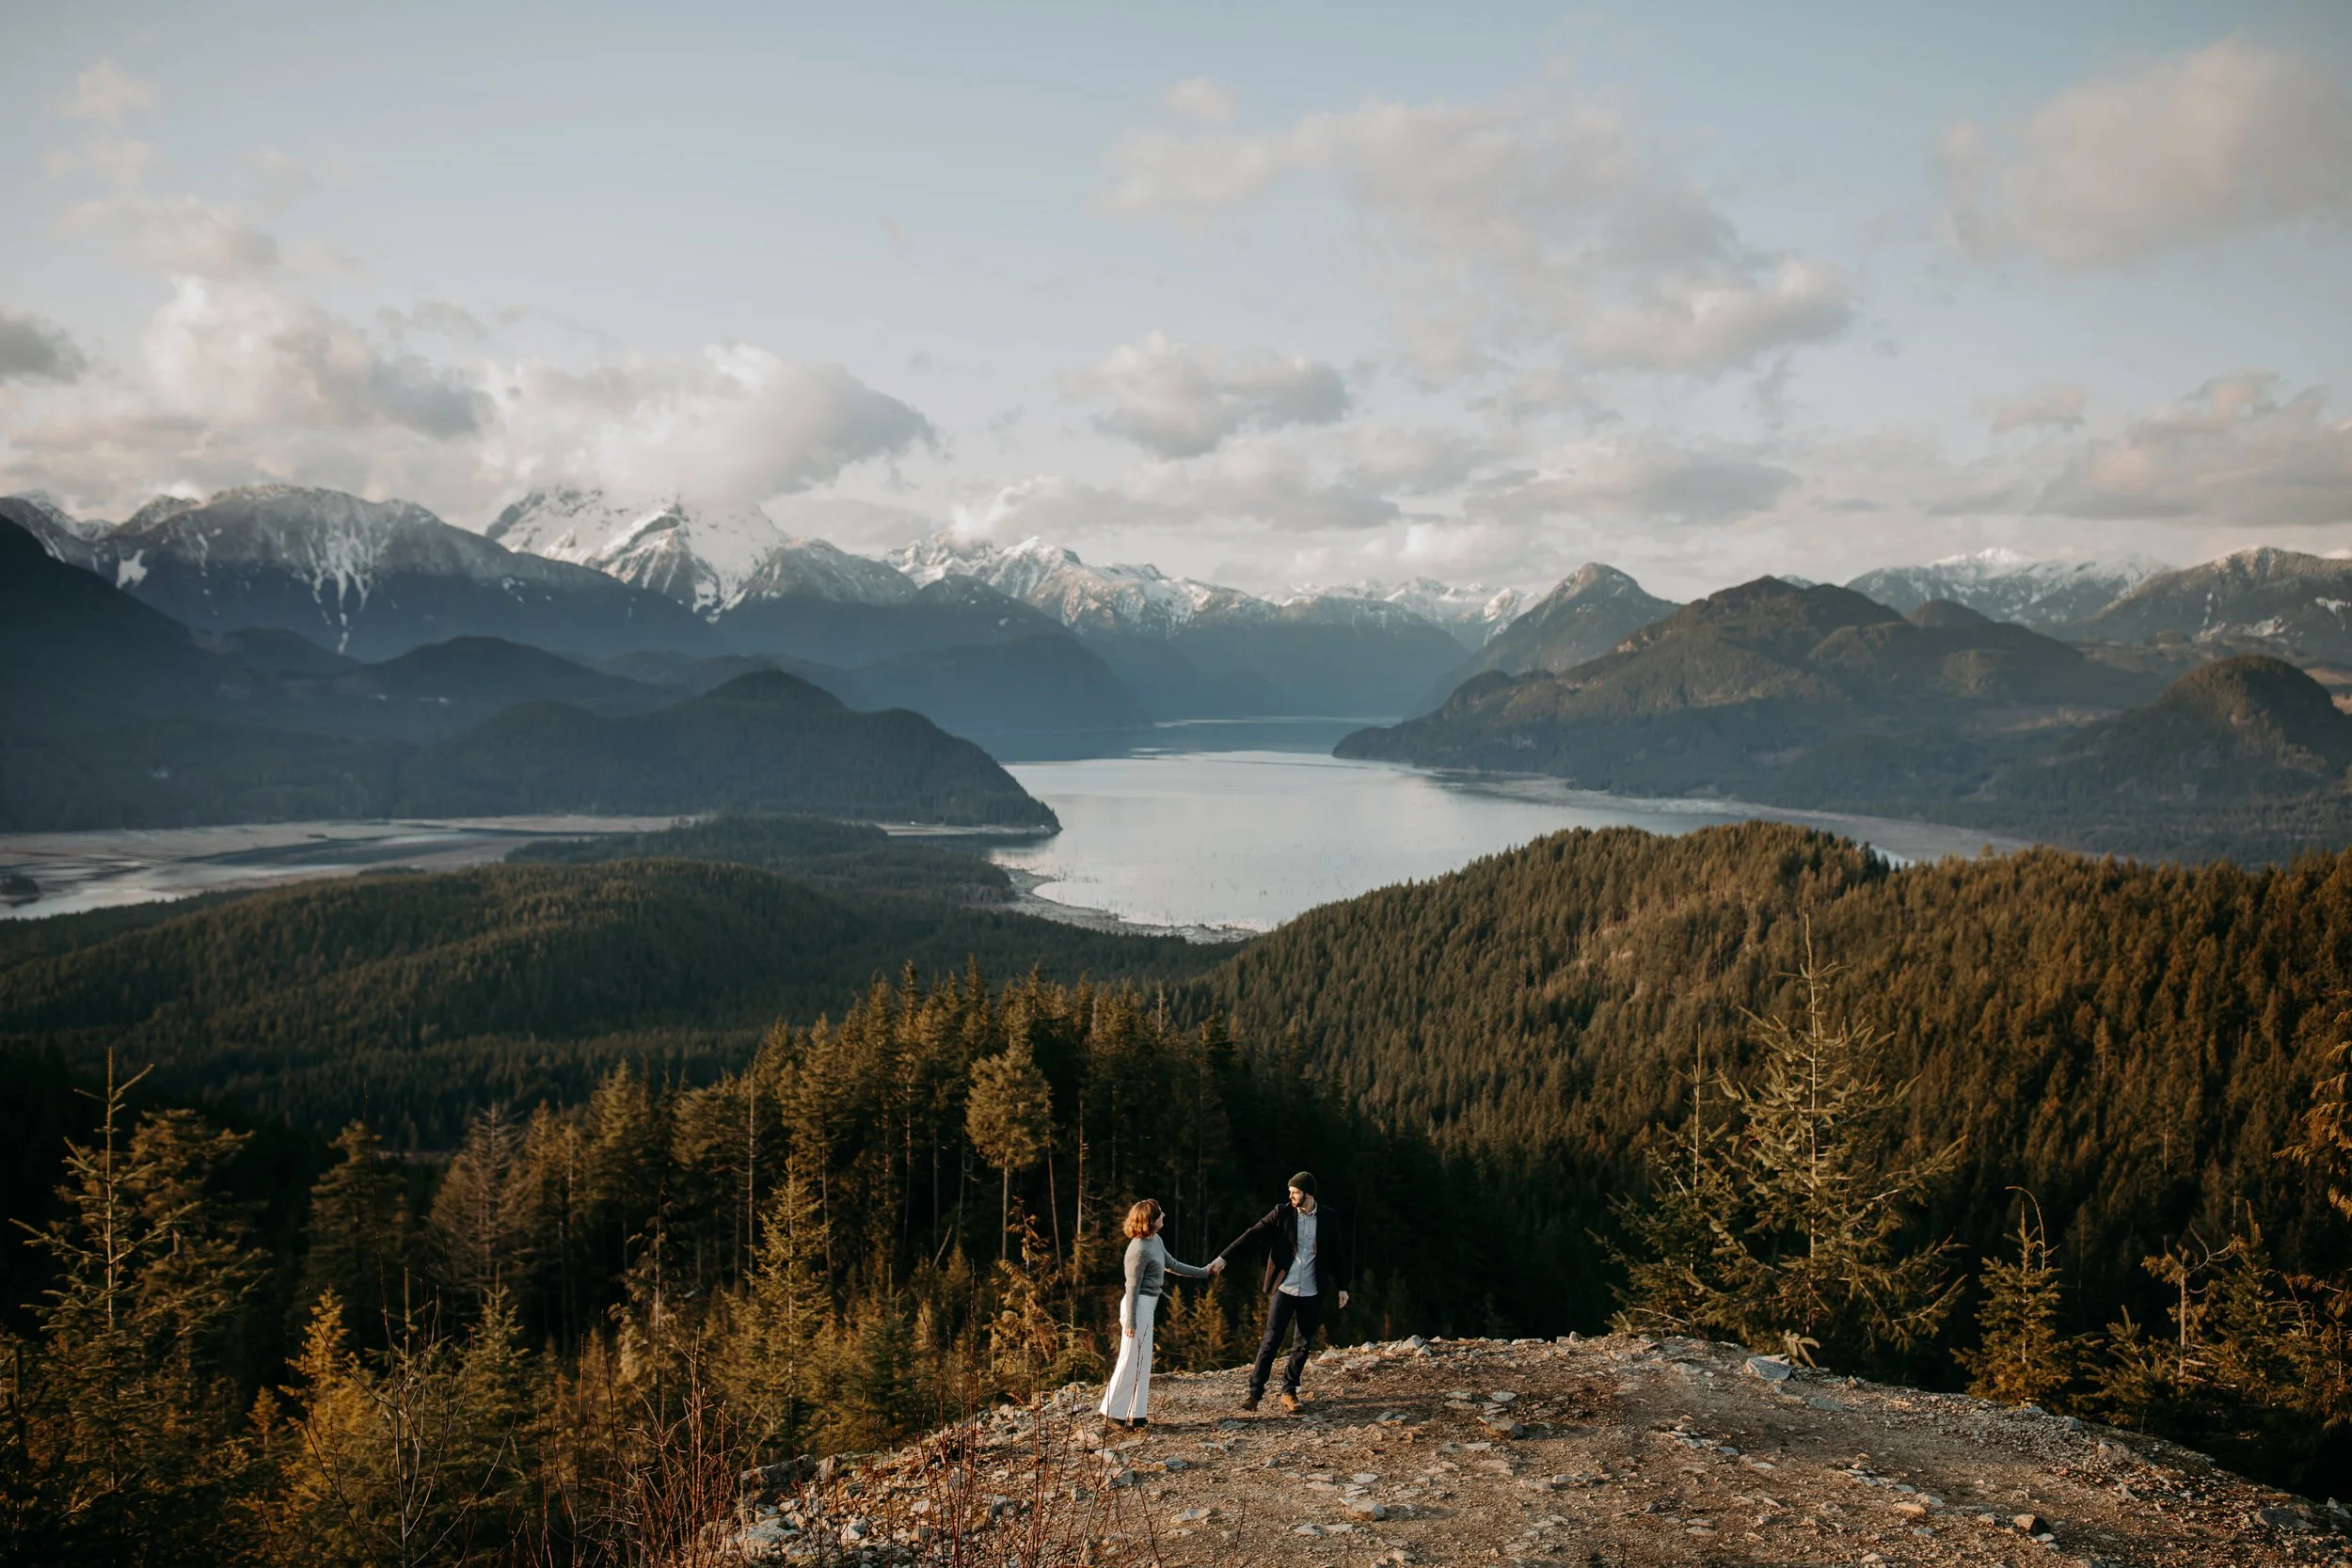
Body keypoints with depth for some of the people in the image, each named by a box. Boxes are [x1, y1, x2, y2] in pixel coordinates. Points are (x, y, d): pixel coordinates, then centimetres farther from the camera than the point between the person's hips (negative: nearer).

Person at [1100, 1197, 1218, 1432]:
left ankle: (1136, 1414, 19)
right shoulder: (1139, 1249, -19)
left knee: (1142, 1362, 13)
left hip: (1147, 1307, 10)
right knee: (1130, 1362, -3)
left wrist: (1204, 1272, 25)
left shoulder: (1156, 1241, 8)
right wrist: (1130, 1322, -16)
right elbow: (1133, 1287, -18)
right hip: (1138, 1306, -10)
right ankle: (1112, 1413, 5)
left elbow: (1171, 1265, 22)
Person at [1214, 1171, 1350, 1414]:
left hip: (1312, 1292, 2)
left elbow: (1337, 1254, 8)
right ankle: (1255, 1391, 3)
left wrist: (1342, 1287, 8)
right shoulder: (1282, 1213, -4)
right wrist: (1224, 1257, -20)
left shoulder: (1327, 1218, 0)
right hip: (1284, 1289, -2)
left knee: (1304, 1344, 7)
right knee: (1271, 1340, -5)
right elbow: (1252, 1233, -11)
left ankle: (1289, 1392, 21)